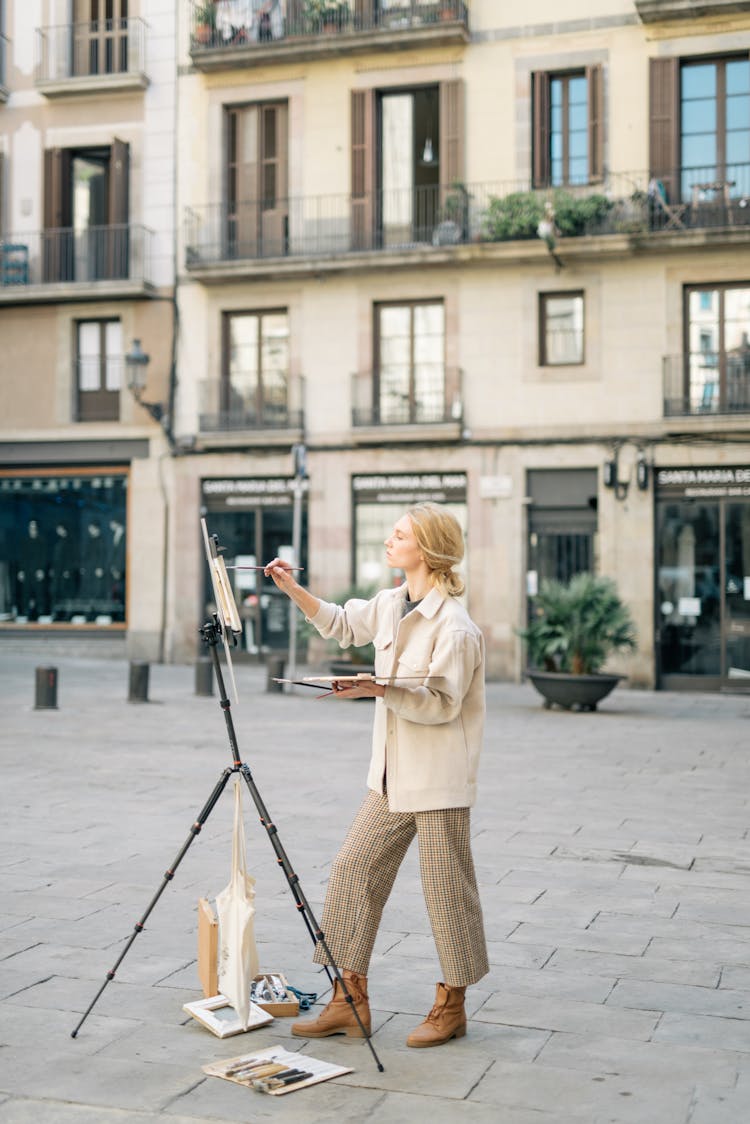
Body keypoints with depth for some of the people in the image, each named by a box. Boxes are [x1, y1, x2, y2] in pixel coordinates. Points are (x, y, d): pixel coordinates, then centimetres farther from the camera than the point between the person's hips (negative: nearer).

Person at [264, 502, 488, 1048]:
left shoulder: (455, 627, -18)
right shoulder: (392, 604, 7)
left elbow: (442, 704, -19)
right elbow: (344, 623, 24)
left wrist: (380, 689, -27)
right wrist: (293, 589, 14)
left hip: (439, 778, -8)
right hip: (393, 777, 8)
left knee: (447, 889, 3)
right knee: (353, 870, 7)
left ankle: (451, 1007, 21)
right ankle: (350, 1000, 16)